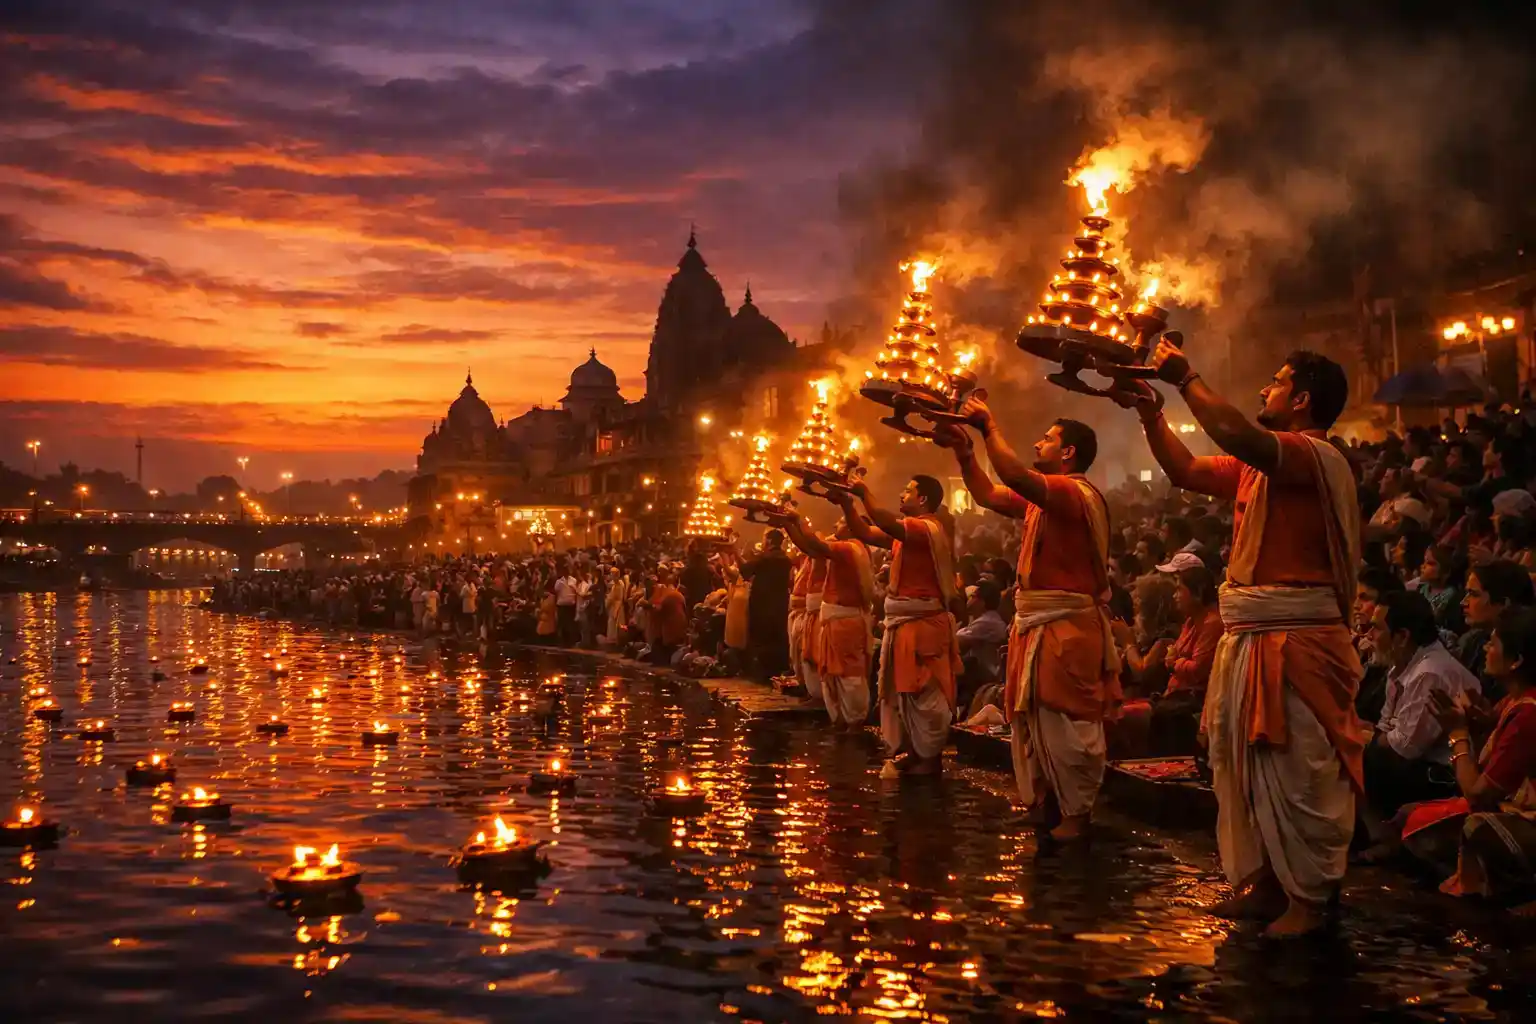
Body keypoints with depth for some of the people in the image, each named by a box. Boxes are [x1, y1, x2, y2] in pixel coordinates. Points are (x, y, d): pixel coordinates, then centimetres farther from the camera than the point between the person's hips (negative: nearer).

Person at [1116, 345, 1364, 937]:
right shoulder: (1261, 463, 16)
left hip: (1296, 641, -10)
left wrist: (1186, 378, -18)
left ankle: (1310, 899, 4)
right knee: (1241, 761, 14)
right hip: (1247, 636, 10)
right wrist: (1151, 413, 12)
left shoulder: (1317, 457, -13)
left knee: (1297, 769, -6)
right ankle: (1262, 882, 24)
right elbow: (1188, 472, 21)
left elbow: (1239, 437, -30)